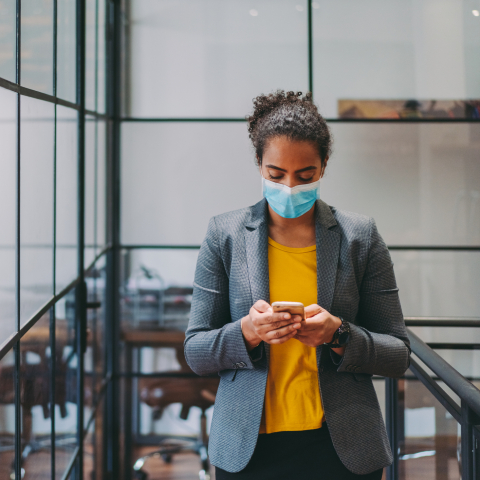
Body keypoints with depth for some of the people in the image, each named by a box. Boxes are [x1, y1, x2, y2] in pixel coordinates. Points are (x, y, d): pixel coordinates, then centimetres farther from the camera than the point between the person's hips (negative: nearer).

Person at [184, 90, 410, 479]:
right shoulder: (225, 236, 0)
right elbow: (196, 352, 1)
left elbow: (398, 354, 1)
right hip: (248, 448, 0)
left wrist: (339, 334, -18)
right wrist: (248, 331, -18)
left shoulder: (360, 237, 0)